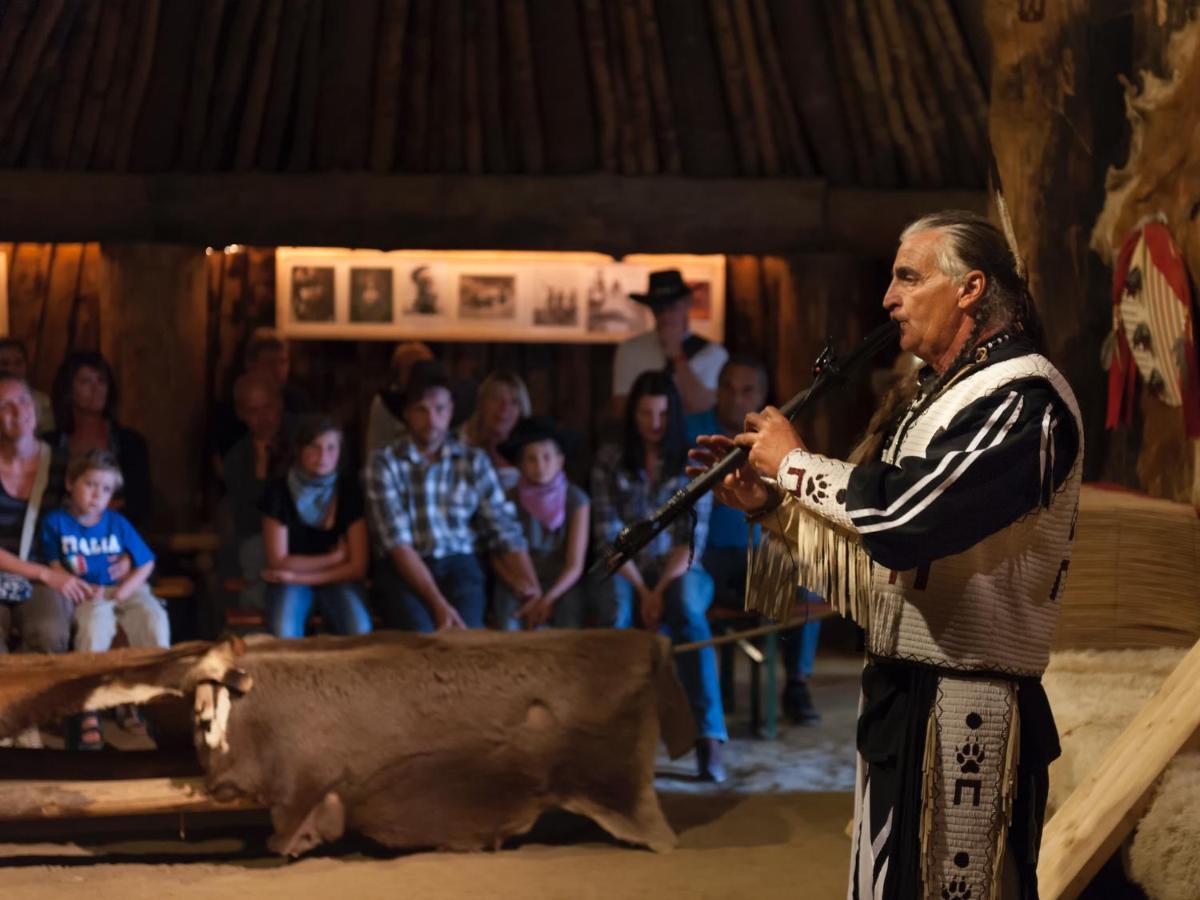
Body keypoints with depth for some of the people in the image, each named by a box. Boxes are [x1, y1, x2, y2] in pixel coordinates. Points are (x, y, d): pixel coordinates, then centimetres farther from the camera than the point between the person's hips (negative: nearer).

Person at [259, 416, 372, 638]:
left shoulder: (350, 491, -7)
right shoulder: (278, 492, -10)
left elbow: (357, 568, -9)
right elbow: (278, 562, -11)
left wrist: (297, 577, -13)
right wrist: (334, 558, -10)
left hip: (336, 579, 1)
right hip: (289, 580, -1)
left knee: (360, 632, -30)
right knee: (283, 634, -34)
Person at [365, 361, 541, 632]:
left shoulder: (475, 461, 10)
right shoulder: (384, 463, 2)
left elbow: (505, 533, 7)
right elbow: (397, 543, -9)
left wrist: (534, 592, -9)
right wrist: (438, 603, -22)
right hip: (404, 570, -2)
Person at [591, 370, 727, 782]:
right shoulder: (609, 461, 6)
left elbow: (693, 537, -2)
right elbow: (609, 535, 0)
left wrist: (661, 589, -16)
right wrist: (642, 590, -13)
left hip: (679, 570, 0)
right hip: (626, 569, 0)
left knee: (689, 613, -36)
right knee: (616, 613, -36)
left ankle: (709, 737, -41)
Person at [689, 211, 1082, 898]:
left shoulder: (1027, 395, -15)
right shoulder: (937, 396, 17)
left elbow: (906, 512, -28)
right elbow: (876, 547, 18)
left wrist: (793, 463, -13)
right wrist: (769, 503, 4)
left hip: (966, 713, -10)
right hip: (900, 694, 10)